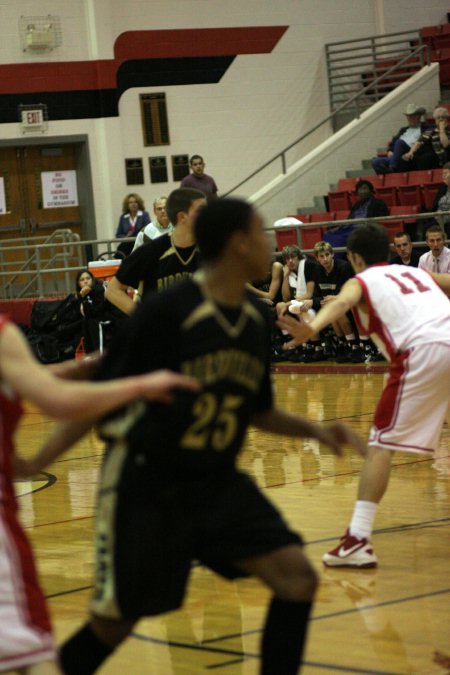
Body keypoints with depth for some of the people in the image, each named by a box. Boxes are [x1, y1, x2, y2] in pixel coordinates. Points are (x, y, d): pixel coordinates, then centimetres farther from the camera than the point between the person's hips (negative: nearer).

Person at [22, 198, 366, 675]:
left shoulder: (256, 318, 2)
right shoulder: (165, 312, -18)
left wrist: (313, 430, -1)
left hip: (216, 484, 6)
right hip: (145, 486, -6)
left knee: (298, 578, -11)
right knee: (113, 624, 2)